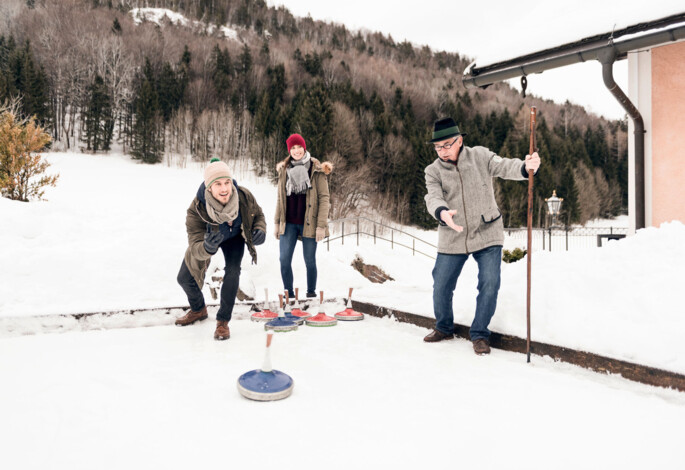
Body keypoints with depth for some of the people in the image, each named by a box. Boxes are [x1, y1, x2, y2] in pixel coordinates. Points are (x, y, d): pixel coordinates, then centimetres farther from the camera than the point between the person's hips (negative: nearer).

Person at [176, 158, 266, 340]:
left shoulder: (244, 197, -33)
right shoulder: (196, 209, -40)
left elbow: (258, 215, -9)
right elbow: (196, 247, -41)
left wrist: (259, 230, -31)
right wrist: (207, 248, -65)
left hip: (234, 238, 0)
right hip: (206, 240, 1)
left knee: (232, 272, -24)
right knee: (185, 278, 6)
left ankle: (223, 322, -5)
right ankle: (198, 310, 39)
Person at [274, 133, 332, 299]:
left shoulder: (317, 170, -4)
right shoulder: (284, 170, 9)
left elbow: (324, 198, -6)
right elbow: (280, 198, 15)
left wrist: (321, 225, -12)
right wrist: (277, 223, 13)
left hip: (309, 223, -3)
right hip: (288, 223, 3)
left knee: (310, 260, 6)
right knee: (284, 260, 0)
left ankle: (311, 292, 24)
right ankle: (289, 293, 17)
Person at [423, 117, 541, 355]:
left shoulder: (480, 156, -3)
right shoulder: (433, 171, -3)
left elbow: (505, 167, -16)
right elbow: (433, 197, -18)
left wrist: (526, 167, -39)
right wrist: (442, 212, -41)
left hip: (487, 235, -1)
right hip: (452, 239, 1)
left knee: (489, 284, -8)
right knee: (441, 287, 6)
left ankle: (479, 333, 13)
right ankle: (444, 328, 33)